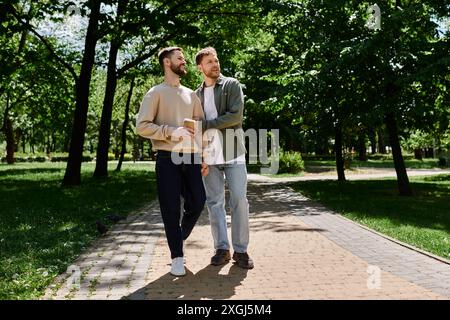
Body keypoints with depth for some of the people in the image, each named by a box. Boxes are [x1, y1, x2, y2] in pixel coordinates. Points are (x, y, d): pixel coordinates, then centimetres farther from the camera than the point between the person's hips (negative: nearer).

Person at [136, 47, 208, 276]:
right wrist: (171, 131, -17)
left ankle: (179, 238, 30)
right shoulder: (156, 93, 2)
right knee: (171, 209, -1)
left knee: (197, 203, 4)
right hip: (168, 158, -5)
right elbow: (141, 126, -7)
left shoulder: (191, 95, 17)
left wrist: (205, 157, 11)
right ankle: (177, 256, 12)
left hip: (191, 158, 5)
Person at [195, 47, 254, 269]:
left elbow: (235, 116, -12)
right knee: (214, 202, 5)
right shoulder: (196, 94, 14)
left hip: (232, 152, -3)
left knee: (239, 200, -4)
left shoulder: (232, 85, 2)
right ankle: (222, 248, 14)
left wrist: (205, 124, -14)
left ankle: (240, 250, 6)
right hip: (208, 155, 3)